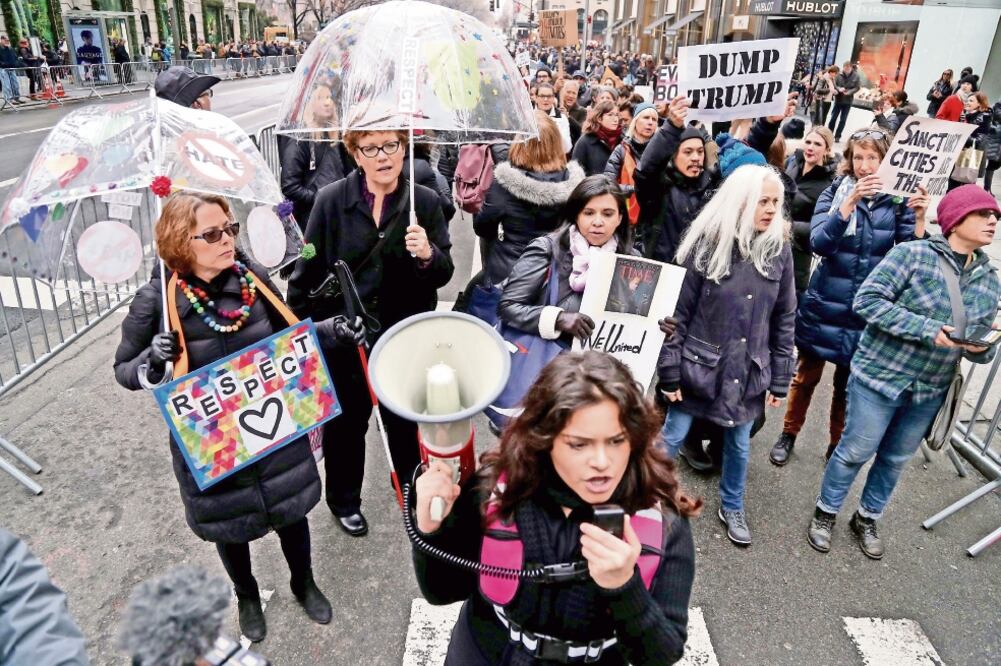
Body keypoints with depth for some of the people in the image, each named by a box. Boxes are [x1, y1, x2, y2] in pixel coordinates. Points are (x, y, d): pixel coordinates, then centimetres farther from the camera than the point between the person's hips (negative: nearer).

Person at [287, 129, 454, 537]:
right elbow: (306, 271, -3)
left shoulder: (425, 201, -6)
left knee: (405, 422, 20)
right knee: (346, 423, 18)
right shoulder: (331, 200, -9)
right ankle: (343, 500, 43)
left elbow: (444, 274, -5)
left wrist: (428, 255, -26)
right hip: (342, 336, -1)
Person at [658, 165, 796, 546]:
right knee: (673, 436, 9)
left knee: (739, 443, 18)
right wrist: (670, 370, -10)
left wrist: (780, 380, 4)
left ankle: (732, 508, 41)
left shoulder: (779, 250, -1)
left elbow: (784, 320, 4)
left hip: (748, 371, 3)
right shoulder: (707, 245, -12)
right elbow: (678, 311, -10)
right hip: (699, 366, -3)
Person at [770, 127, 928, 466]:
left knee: (848, 384, 13)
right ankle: (788, 435, 29)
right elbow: (818, 242, -20)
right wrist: (851, 201, -29)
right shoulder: (835, 193, -5)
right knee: (806, 375, 11)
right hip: (825, 304, -1)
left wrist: (918, 219, -21)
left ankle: (837, 444, 31)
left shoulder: (898, 201, -2)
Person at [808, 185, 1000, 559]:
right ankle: (825, 513, 27)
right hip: (879, 376, -6)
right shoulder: (913, 254, -14)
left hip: (930, 392, 6)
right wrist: (927, 328, -26)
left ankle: (867, 520, 38)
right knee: (855, 452, 5)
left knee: (896, 460, 18)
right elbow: (867, 299, -20)